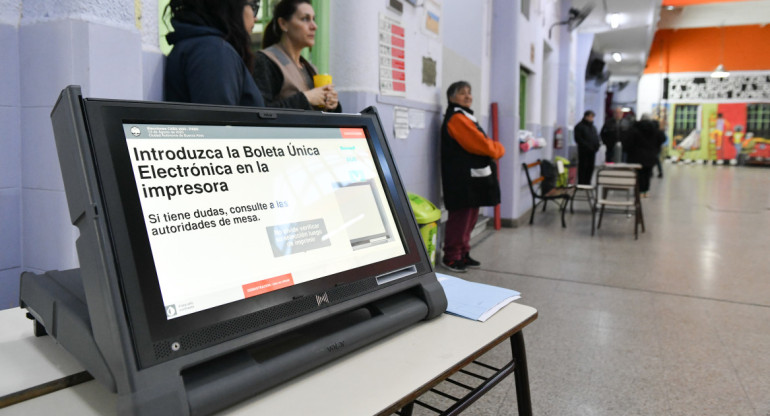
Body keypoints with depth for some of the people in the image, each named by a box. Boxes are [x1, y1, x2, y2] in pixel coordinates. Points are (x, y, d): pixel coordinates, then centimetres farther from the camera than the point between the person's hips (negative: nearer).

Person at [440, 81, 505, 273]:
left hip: (473, 177, 10)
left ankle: (463, 253, 23)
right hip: (462, 179, -10)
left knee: (470, 216, 13)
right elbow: (480, 144, -17)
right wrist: (499, 149, 0)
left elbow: (479, 143, 21)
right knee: (461, 216, -7)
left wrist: (494, 148, 3)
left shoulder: (465, 117, 22)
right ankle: (451, 257, 2)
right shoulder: (456, 118, -12)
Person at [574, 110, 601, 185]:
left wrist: (598, 143, -1)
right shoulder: (579, 126, -4)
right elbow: (578, 139, -12)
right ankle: (581, 183, 0)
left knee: (591, 167, 7)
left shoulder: (593, 127, 19)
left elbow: (596, 137, 22)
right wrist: (587, 146, -19)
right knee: (583, 167, -5)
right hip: (583, 151, -7)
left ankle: (587, 182, 15)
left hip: (592, 151, 7)